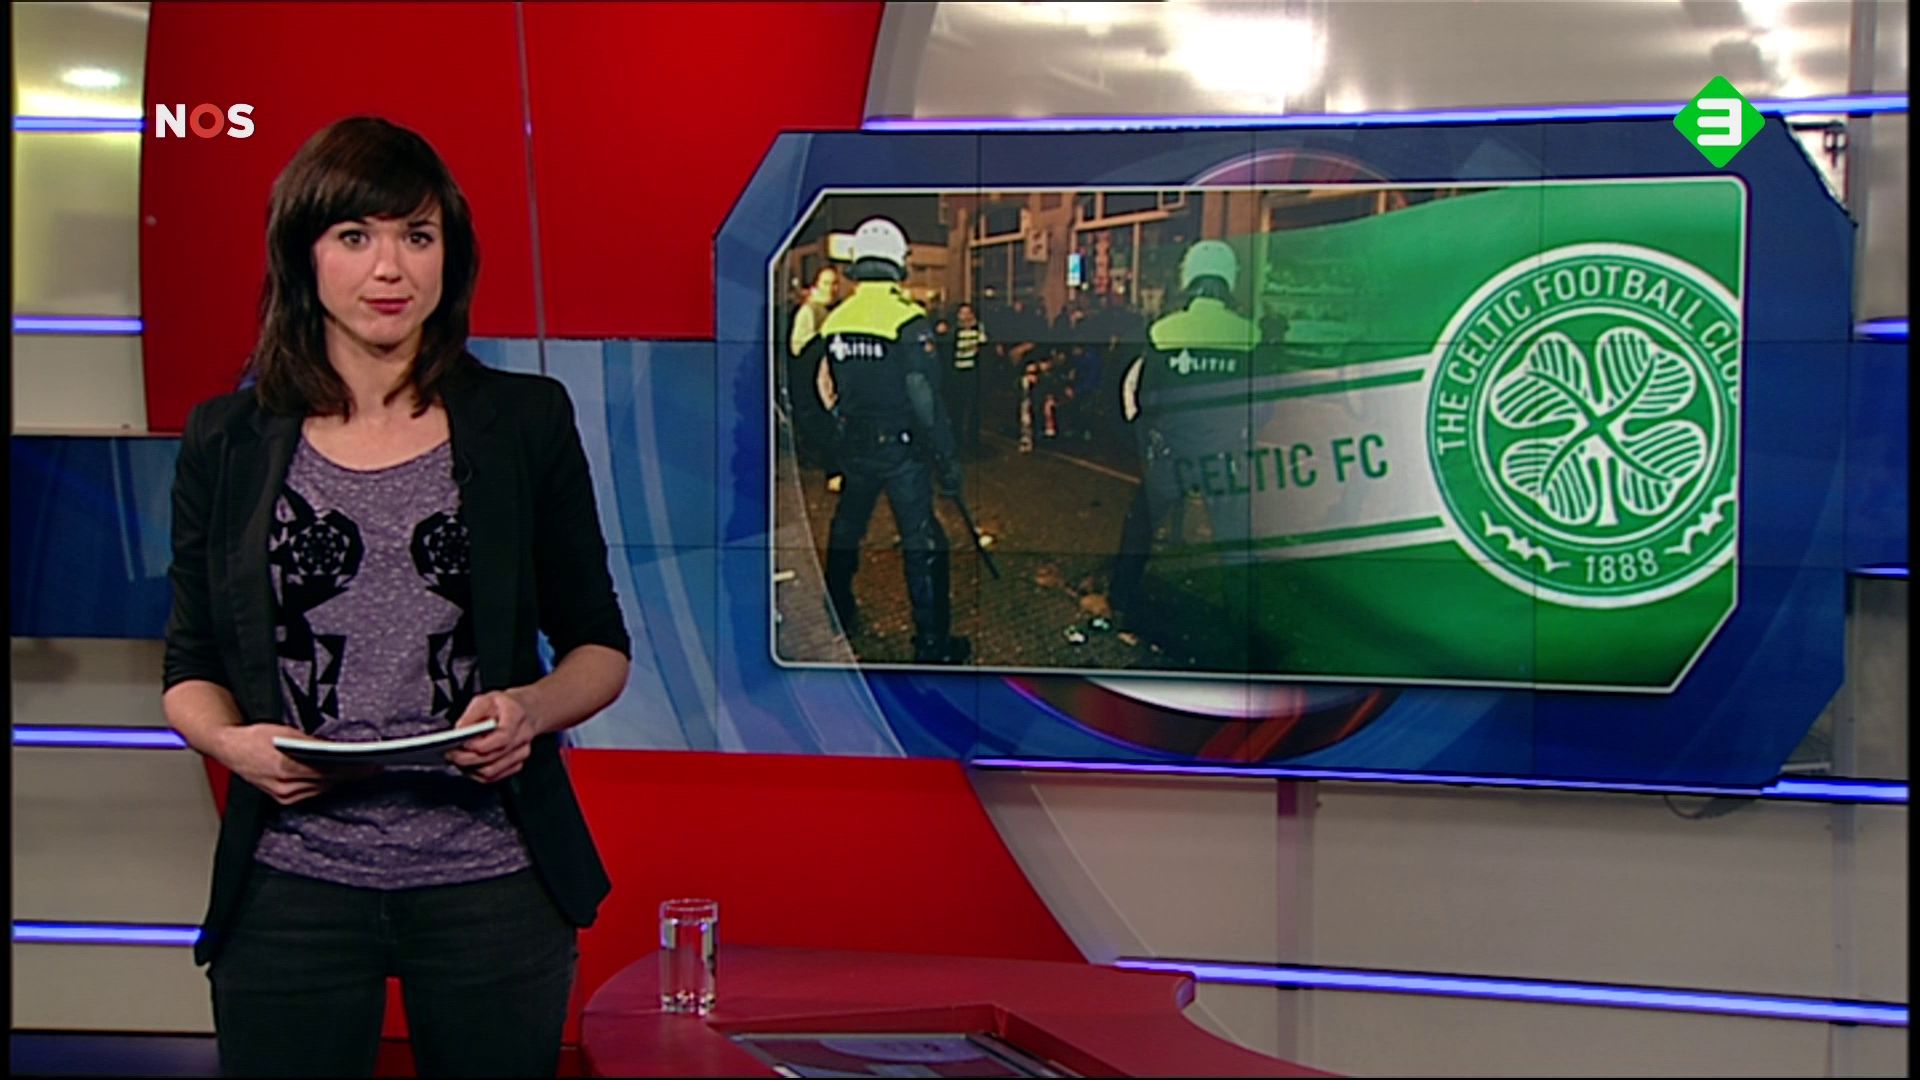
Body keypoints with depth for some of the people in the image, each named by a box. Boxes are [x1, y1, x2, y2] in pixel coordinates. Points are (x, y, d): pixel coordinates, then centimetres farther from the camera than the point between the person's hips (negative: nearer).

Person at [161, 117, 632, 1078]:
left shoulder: (525, 422, 5)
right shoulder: (228, 442, 6)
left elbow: (601, 648, 9)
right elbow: (192, 668, 10)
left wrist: (532, 709, -12)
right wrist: (231, 741, -11)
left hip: (491, 884, 0)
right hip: (291, 885, 0)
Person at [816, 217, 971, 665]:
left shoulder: (836, 322, 0)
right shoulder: (908, 320, -17)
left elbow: (829, 392, 9)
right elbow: (925, 400, -18)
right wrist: (946, 460, -12)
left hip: (854, 447, 5)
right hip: (901, 448, -5)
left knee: (845, 532, 22)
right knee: (922, 544, 1)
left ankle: (837, 619, 35)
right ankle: (931, 642, 3)